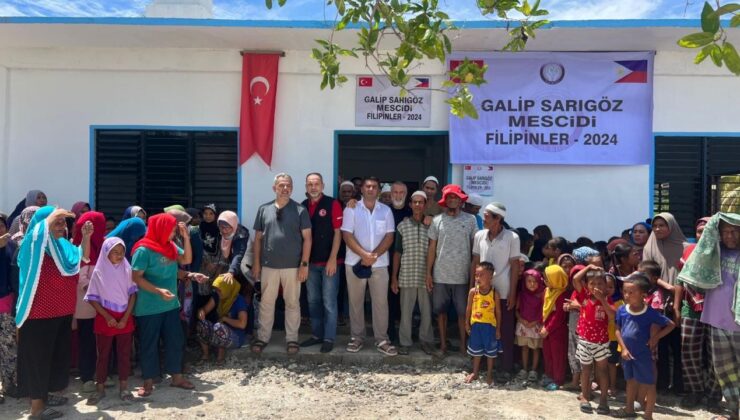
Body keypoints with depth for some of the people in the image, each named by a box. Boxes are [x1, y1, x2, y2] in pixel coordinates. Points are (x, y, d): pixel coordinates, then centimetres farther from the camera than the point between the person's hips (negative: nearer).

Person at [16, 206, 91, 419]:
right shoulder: (34, 247, -16)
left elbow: (83, 256, 18)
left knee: (58, 354, 18)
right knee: (38, 357, 5)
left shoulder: (62, 245, 3)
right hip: (39, 315, -7)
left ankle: (46, 393, 36)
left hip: (62, 313, 7)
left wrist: (86, 237, 2)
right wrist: (53, 215, -29)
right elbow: (37, 233, -40)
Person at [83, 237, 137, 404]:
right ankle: (100, 389, 19)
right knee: (103, 355, 8)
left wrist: (126, 317, -8)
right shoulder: (98, 272, -5)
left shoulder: (127, 270, -1)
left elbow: (132, 294, -1)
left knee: (124, 354, 7)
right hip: (105, 319, -1)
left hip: (125, 319, 1)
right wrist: (107, 317, -11)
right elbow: (92, 298, -4)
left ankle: (123, 388, 17)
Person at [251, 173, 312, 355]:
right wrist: (256, 263, 4)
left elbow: (307, 238, -3)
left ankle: (292, 338, 20)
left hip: (292, 266, -2)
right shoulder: (264, 209, 5)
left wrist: (304, 264, -9)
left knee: (292, 303, 8)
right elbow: (258, 238, 9)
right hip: (268, 265, 2)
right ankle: (263, 337, 23)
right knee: (266, 303, 10)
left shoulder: (300, 210, -2)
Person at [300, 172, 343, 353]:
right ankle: (316, 334, 26)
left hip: (329, 261, -5)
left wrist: (333, 259, -14)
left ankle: (329, 338, 10)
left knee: (329, 302, 1)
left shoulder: (332, 204, -6)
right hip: (310, 262, 5)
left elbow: (338, 232, -8)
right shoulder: (302, 206, 8)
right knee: (313, 301, 13)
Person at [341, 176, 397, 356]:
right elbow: (347, 235, -6)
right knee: (355, 301, 7)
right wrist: (364, 254, -16)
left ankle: (382, 340, 10)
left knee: (381, 301, 2)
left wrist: (374, 255, -12)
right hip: (355, 262, -1)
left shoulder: (386, 210, 6)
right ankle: (357, 337, 19)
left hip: (379, 264, 1)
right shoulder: (351, 209, 0)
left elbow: (389, 237, 1)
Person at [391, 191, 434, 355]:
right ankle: (405, 342, 20)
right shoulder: (402, 226, 2)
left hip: (425, 277, 0)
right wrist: (394, 277, 2)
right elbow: (397, 253, 5)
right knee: (406, 312, 8)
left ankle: (426, 340, 25)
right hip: (406, 276, 0)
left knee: (427, 312, 9)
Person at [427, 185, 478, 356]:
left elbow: (475, 249, 2)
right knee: (441, 311, 10)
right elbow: (432, 248, 4)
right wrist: (428, 273, 1)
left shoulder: (470, 220, 0)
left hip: (462, 275, -1)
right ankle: (443, 343, 24)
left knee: (463, 312, 7)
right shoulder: (437, 220, 2)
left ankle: (463, 344, 22)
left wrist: (474, 275, 0)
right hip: (440, 275, 1)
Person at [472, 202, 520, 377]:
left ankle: (506, 368, 18)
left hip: (503, 293, -3)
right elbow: (475, 262, 8)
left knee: (505, 332, 6)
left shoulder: (512, 238, -9)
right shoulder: (479, 236, 1)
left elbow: (515, 266, -6)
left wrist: (512, 293, -7)